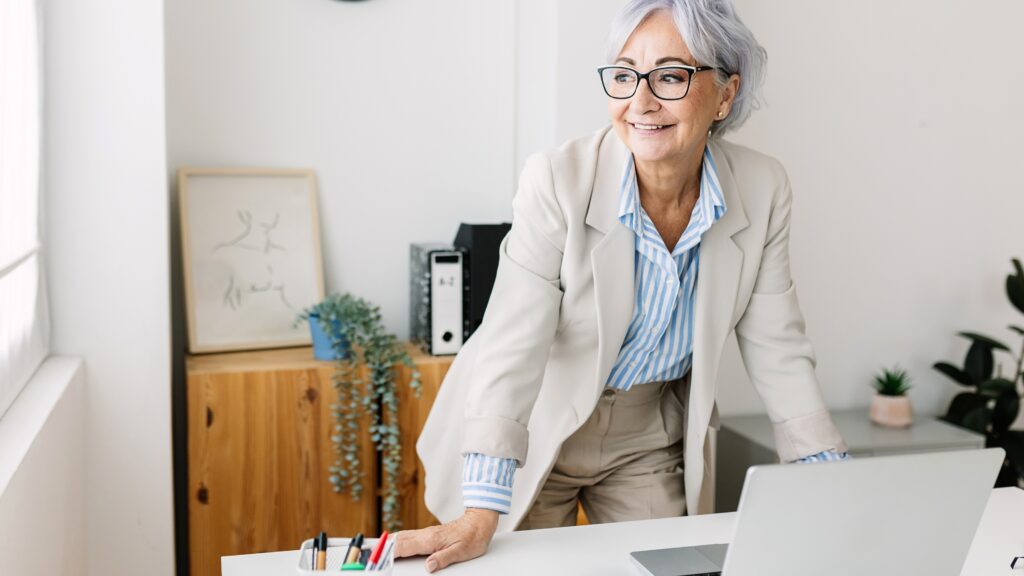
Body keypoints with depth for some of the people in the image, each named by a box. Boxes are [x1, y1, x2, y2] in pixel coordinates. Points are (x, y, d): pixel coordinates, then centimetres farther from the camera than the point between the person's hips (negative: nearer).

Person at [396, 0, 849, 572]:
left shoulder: (763, 189, -12)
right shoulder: (558, 180, -23)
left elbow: (777, 348, -6)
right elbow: (514, 343, -27)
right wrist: (479, 517, -33)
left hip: (651, 442, 3)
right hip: (537, 432, -2)